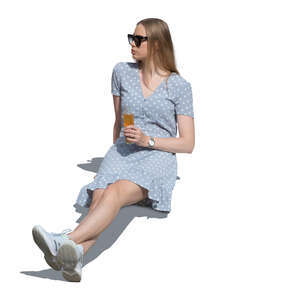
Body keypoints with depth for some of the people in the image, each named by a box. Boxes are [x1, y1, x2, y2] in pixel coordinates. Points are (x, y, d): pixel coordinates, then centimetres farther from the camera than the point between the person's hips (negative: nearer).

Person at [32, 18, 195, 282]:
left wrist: (148, 140, -11)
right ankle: (73, 260, -57)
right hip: (122, 153, 3)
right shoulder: (122, 72, 13)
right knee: (99, 196, -32)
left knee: (117, 192, -36)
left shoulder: (180, 86, 3)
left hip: (159, 157, -3)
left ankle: (67, 241, -59)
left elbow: (188, 144, 1)